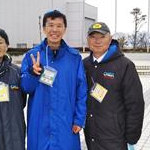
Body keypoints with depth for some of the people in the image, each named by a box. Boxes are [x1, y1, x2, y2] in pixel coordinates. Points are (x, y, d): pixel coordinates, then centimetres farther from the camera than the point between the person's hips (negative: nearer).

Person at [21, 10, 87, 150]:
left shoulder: (74, 57, 0)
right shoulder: (32, 55, 0)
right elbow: (25, 87, -1)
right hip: (39, 124, 0)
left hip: (66, 124, 0)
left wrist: (79, 120, -3)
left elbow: (81, 91, 1)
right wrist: (33, 73, -20)